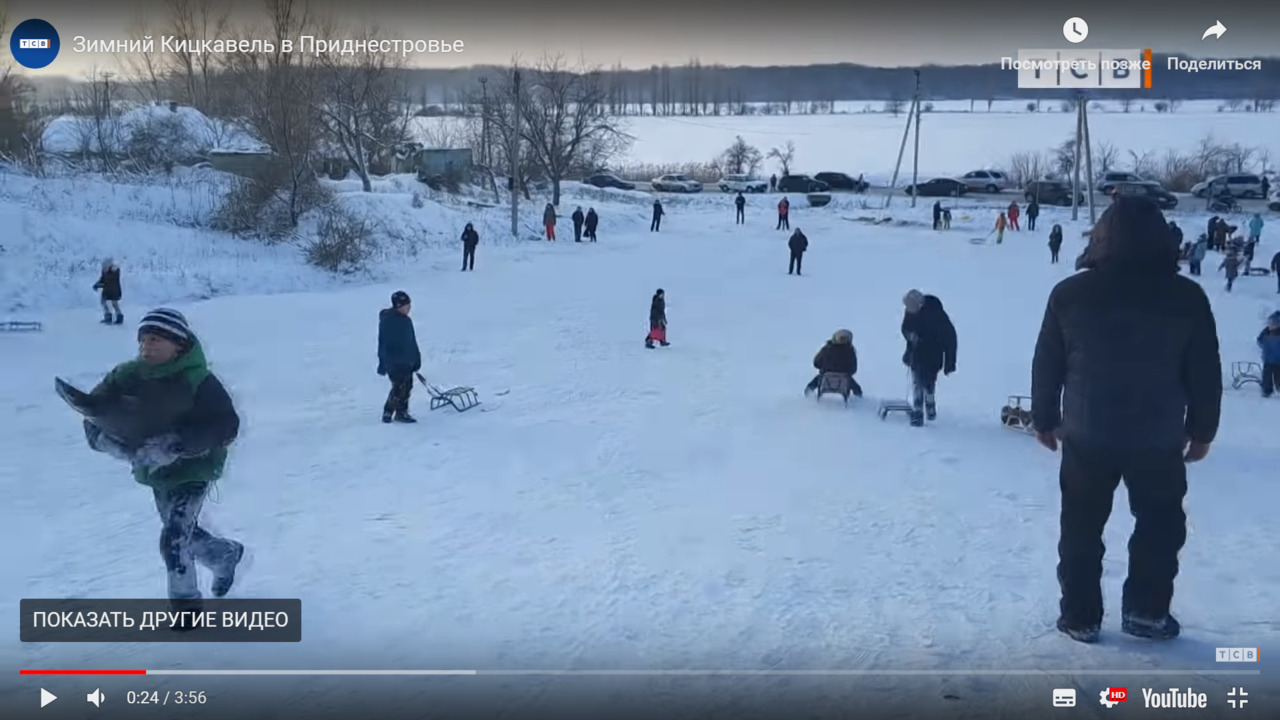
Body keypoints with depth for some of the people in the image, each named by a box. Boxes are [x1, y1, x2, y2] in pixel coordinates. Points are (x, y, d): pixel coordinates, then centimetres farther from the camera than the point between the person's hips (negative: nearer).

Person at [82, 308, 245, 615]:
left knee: (174, 538, -11)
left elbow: (226, 426, -30)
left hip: (194, 471, -6)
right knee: (183, 532, 20)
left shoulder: (197, 381, -24)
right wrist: (108, 441, -27)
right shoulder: (127, 376, -9)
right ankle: (227, 555, 49)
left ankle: (185, 602, 11)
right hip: (155, 472, 6)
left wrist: (175, 445, -38)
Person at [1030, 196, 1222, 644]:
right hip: (1159, 440, 0)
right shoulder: (1187, 297, -8)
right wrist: (1202, 430, 12)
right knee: (1160, 525, 20)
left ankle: (1080, 617, 20)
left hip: (1086, 436, 1)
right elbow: (1205, 373, -1)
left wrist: (1044, 419, 13)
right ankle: (1145, 611, 22)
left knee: (1081, 528, 15)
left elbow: (1046, 365, 0)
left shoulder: (1070, 293, -7)